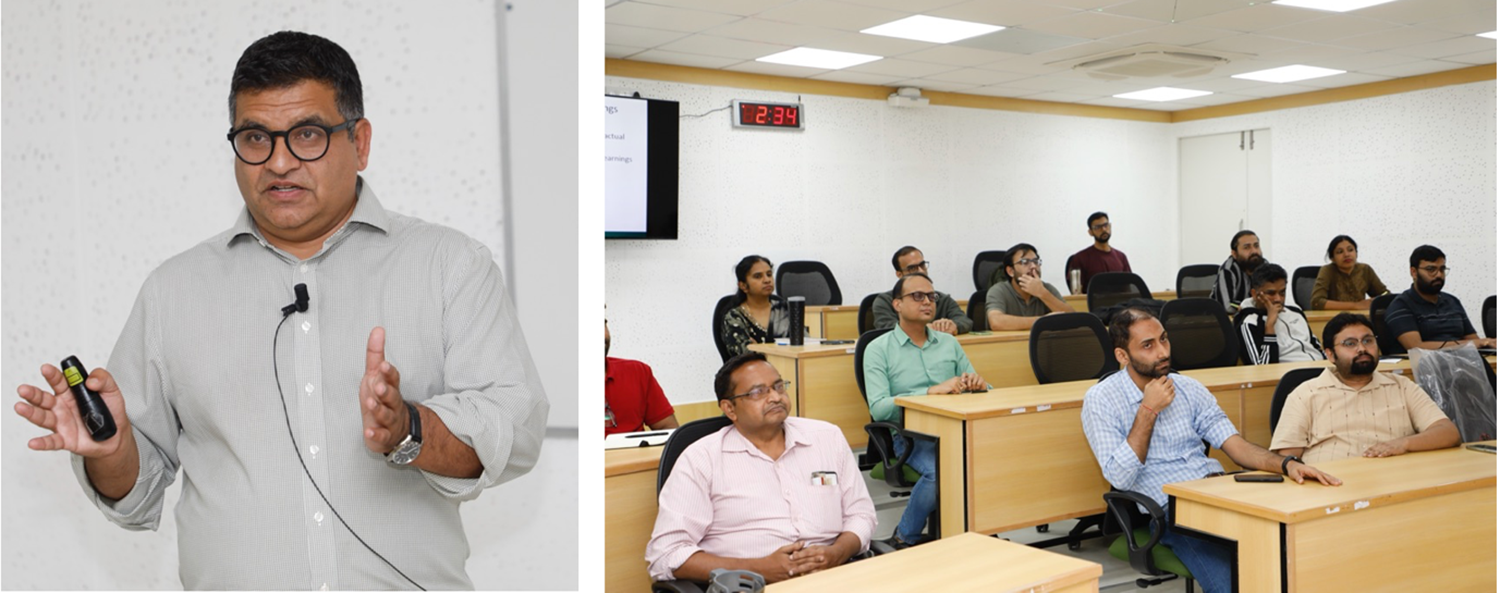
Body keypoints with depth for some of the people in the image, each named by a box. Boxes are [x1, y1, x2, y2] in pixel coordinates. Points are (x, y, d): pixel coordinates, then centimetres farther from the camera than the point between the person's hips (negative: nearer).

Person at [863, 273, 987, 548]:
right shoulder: (878, 349, 3)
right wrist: (932, 391, -19)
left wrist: (977, 385, -7)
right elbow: (878, 409, -11)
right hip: (910, 435, -4)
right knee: (940, 470, -35)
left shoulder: (949, 343, 18)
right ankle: (905, 538, -8)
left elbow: (983, 390, 19)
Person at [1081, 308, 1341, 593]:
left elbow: (1235, 445, 5)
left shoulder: (1189, 388, 11)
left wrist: (1287, 464, -14)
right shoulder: (1101, 400, -3)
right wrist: (1148, 410, -11)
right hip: (1169, 509, -5)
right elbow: (1120, 478, -11)